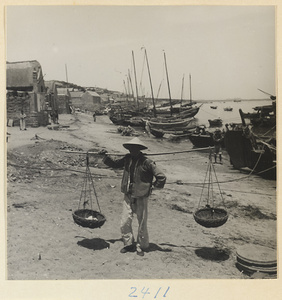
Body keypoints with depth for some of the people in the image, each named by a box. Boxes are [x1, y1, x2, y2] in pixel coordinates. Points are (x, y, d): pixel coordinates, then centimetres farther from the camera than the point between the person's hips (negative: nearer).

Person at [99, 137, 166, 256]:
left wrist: (153, 186, -6)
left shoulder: (146, 162, -17)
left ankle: (141, 246, 26)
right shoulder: (127, 159, 0)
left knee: (142, 224, 8)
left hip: (141, 198, -4)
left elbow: (161, 177, -15)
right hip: (128, 197, 5)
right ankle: (129, 244, 24)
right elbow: (114, 163, 17)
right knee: (125, 223, 4)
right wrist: (105, 156, 5)